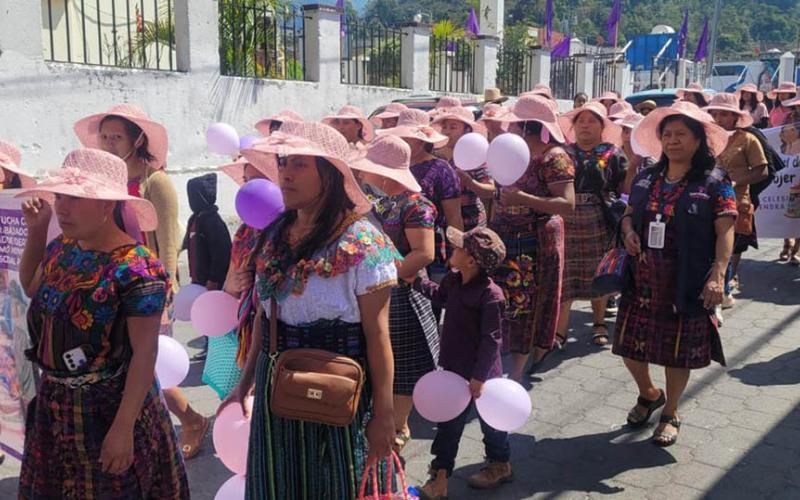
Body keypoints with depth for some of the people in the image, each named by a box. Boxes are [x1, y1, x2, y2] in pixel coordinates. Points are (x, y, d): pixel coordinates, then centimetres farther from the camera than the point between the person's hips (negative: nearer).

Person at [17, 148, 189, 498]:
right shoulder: (62, 249, 0)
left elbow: (145, 353, -23)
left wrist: (123, 427, -24)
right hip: (54, 402, 8)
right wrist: (36, 230, 7)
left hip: (108, 407, -7)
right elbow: (31, 289, 20)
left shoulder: (136, 270, -24)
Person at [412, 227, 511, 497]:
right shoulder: (453, 280, -3)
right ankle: (440, 471, 29)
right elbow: (439, 294, 22)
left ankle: (500, 465, 38)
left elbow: (491, 340, -24)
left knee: (489, 418, 15)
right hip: (455, 367, 7)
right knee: (449, 420, 15)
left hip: (481, 372, -7)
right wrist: (415, 281, 15)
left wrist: (480, 376, -23)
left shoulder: (490, 295, -27)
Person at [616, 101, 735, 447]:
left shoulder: (715, 183, -5)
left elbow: (725, 231, -11)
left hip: (686, 284, -4)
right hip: (642, 281, 5)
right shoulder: (646, 179, 8)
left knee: (678, 351, 8)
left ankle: (670, 414, 30)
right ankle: (648, 394, 40)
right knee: (630, 344, 10)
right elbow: (629, 213, 18)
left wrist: (717, 275, -22)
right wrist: (628, 231, -6)